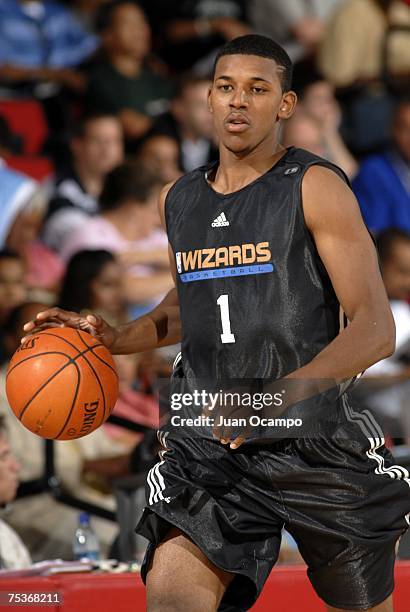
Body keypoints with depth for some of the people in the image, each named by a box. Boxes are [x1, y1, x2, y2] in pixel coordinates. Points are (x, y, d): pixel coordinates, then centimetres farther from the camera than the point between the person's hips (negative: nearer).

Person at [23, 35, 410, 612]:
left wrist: (278, 397, -27)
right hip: (211, 445, 4)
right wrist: (117, 339, 11)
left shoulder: (315, 187, -7)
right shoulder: (179, 200, 12)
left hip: (313, 440, -3)